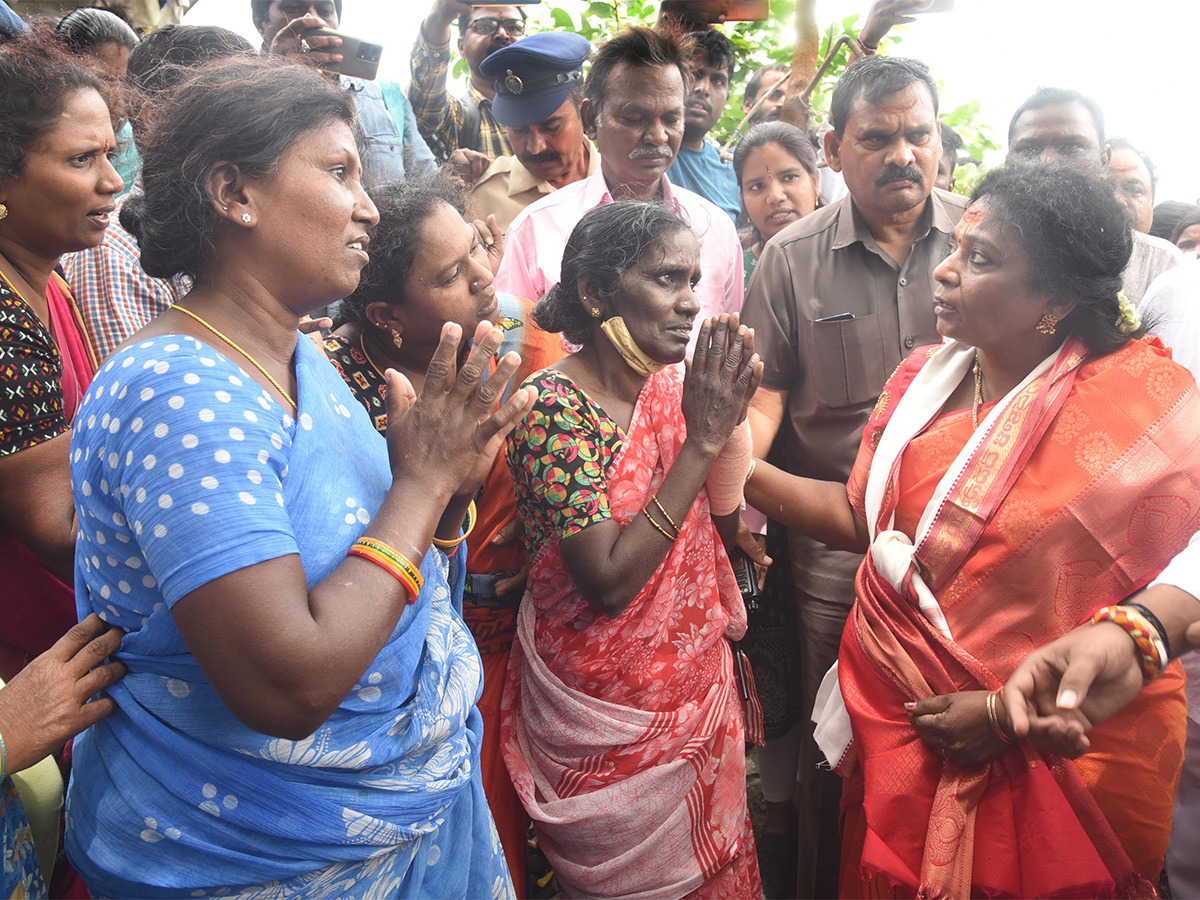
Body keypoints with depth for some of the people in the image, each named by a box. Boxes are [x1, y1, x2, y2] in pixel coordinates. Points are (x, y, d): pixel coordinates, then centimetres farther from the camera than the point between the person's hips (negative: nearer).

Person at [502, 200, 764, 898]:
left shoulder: (676, 384, -2)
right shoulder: (554, 406, -22)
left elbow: (724, 523, 4)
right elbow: (609, 583, -27)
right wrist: (700, 440, -27)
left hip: (699, 684, 6)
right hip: (611, 714, -6)